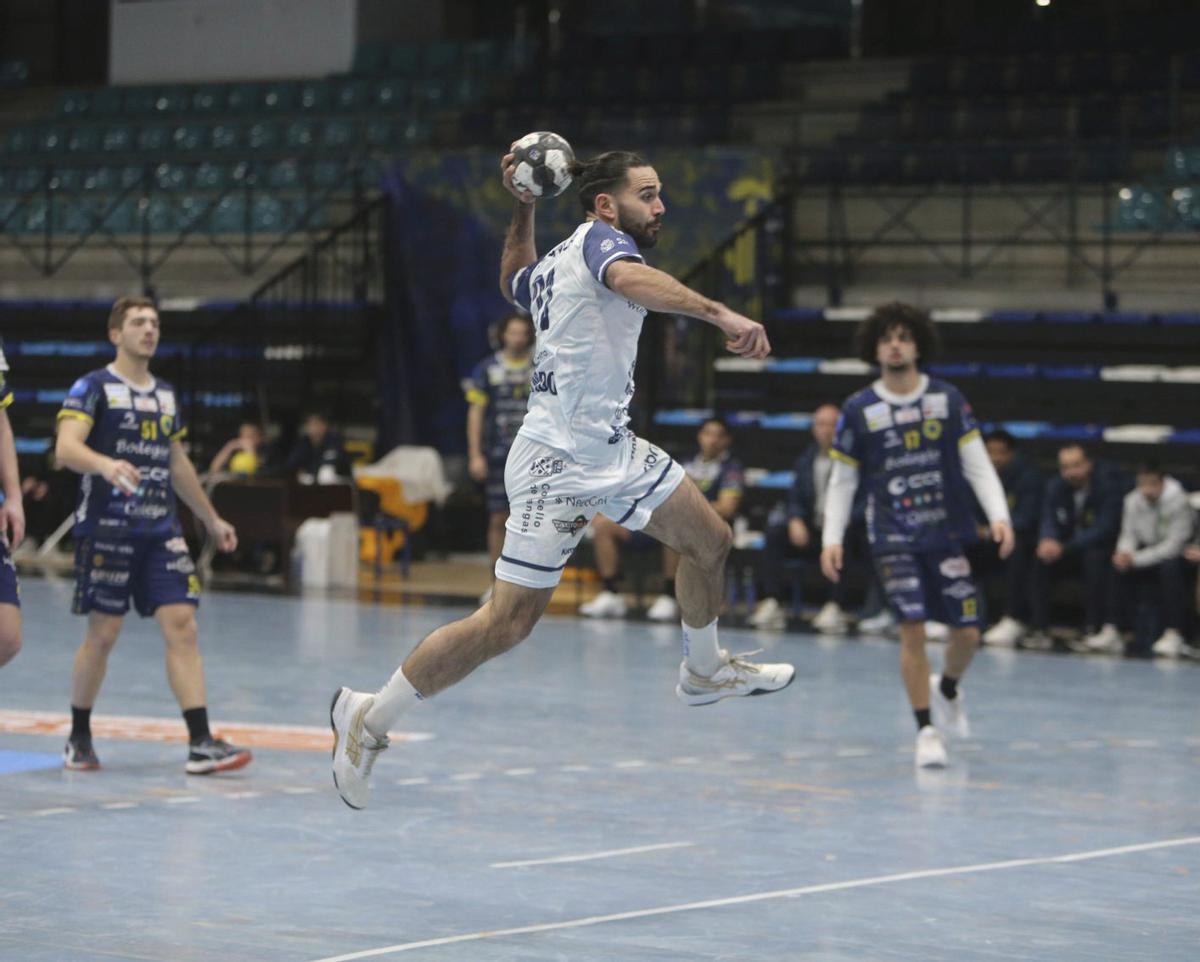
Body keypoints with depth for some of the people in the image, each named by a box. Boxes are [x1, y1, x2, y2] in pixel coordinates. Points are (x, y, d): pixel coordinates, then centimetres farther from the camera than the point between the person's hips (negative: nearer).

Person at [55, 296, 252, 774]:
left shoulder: (166, 395, 17)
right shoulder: (93, 388, -3)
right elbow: (66, 448, -18)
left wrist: (211, 519, 30)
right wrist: (106, 465, -38)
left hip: (161, 529, 5)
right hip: (106, 528, -5)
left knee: (181, 624, -7)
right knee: (103, 632, -1)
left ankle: (201, 744, -12)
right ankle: (79, 738, 18)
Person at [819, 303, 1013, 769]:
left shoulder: (948, 399, 2)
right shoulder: (859, 410, 1)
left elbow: (977, 463, 2)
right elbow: (842, 480, 6)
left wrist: (999, 516, -11)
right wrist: (832, 539, -2)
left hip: (948, 533, 1)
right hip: (894, 537, -1)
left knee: (967, 632, 0)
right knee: (913, 630, -11)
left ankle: (946, 687, 34)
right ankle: (926, 731, 0)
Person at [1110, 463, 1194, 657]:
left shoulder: (1179, 502, -22)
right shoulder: (1133, 501, -6)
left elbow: (1174, 546, -25)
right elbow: (1128, 534, 3)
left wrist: (1137, 559, -29)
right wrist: (1124, 552, -22)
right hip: (1147, 550, 5)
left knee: (1170, 567, -37)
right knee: (1120, 567, -21)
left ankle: (1173, 634, -37)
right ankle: (1113, 630, -19)